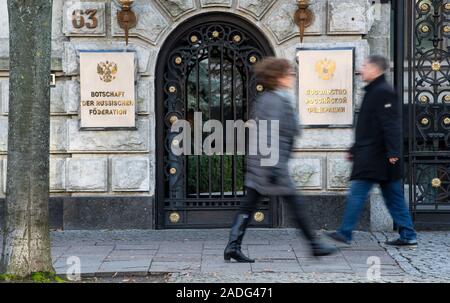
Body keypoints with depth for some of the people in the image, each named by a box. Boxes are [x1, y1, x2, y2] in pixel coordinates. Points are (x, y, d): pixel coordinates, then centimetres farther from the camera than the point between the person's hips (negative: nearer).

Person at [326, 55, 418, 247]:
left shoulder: (383, 92, -13)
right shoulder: (373, 91, 19)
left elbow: (391, 125, -21)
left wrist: (393, 152, -26)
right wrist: (355, 149, 26)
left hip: (374, 157, -10)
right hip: (371, 155, 10)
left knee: (357, 193, -5)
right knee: (393, 196, 10)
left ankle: (345, 233, 1)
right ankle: (408, 236, 13)